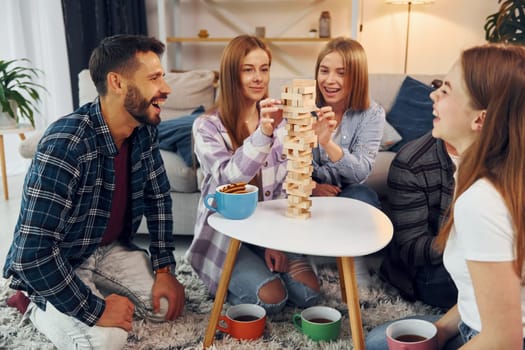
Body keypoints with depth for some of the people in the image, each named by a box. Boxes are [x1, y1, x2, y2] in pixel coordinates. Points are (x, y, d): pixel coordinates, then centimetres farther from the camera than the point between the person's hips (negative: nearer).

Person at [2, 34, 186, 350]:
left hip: (110, 248, 7)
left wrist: (164, 269, -4)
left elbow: (158, 198, 3)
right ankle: (40, 306, 5)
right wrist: (95, 310, -27)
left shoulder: (144, 129, -10)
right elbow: (32, 253, -34)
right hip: (50, 264, -6)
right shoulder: (65, 144, -34)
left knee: (167, 306, -5)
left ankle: (95, 288, 16)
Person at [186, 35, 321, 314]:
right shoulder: (207, 126, -11)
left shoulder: (279, 121, 3)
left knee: (308, 293, -13)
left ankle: (264, 265, 13)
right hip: (224, 232, -4)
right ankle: (236, 281, 9)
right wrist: (262, 134, -40)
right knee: (271, 299, -21)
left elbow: (287, 184, 2)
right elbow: (229, 179, -26)